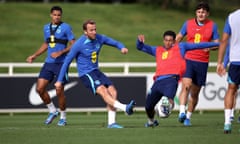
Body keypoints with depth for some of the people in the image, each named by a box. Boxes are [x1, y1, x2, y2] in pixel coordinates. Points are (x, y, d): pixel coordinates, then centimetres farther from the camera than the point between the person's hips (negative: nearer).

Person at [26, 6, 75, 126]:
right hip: (48, 63, 6)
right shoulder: (46, 28, 13)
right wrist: (34, 56, 21)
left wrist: (60, 52, -19)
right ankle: (52, 111, 16)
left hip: (61, 63, -6)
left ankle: (63, 117, 9)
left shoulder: (66, 27, -5)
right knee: (40, 88, -3)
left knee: (59, 91, -8)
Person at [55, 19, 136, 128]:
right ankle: (125, 108, -39)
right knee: (103, 91, -27)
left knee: (112, 91, -9)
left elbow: (115, 43, 11)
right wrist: (60, 80, -6)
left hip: (96, 71, 6)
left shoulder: (99, 38, 0)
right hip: (85, 74, -6)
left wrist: (122, 48, -14)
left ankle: (111, 122, -7)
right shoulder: (79, 45, -15)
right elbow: (67, 62, -8)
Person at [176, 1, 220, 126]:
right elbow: (179, 37, 19)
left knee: (195, 93, 6)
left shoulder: (212, 26, 5)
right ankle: (182, 112, -32)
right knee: (186, 85, -23)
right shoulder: (188, 23, 5)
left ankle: (188, 117, 19)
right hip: (188, 60, -1)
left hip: (202, 63, 1)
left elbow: (217, 43, 6)